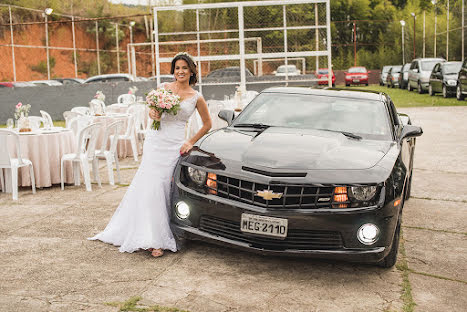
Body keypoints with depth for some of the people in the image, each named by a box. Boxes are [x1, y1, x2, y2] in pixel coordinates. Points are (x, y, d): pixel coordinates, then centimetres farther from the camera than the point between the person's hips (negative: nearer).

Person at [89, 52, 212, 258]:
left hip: (174, 146, -2)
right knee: (150, 184, -5)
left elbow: (207, 124, 13)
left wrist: (191, 142, 5)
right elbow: (152, 110, 19)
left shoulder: (196, 98, 4)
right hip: (155, 140, 2)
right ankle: (153, 237, 6)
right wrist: (153, 114, -5)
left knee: (158, 186, -8)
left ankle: (157, 239, 2)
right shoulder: (164, 87, 9)